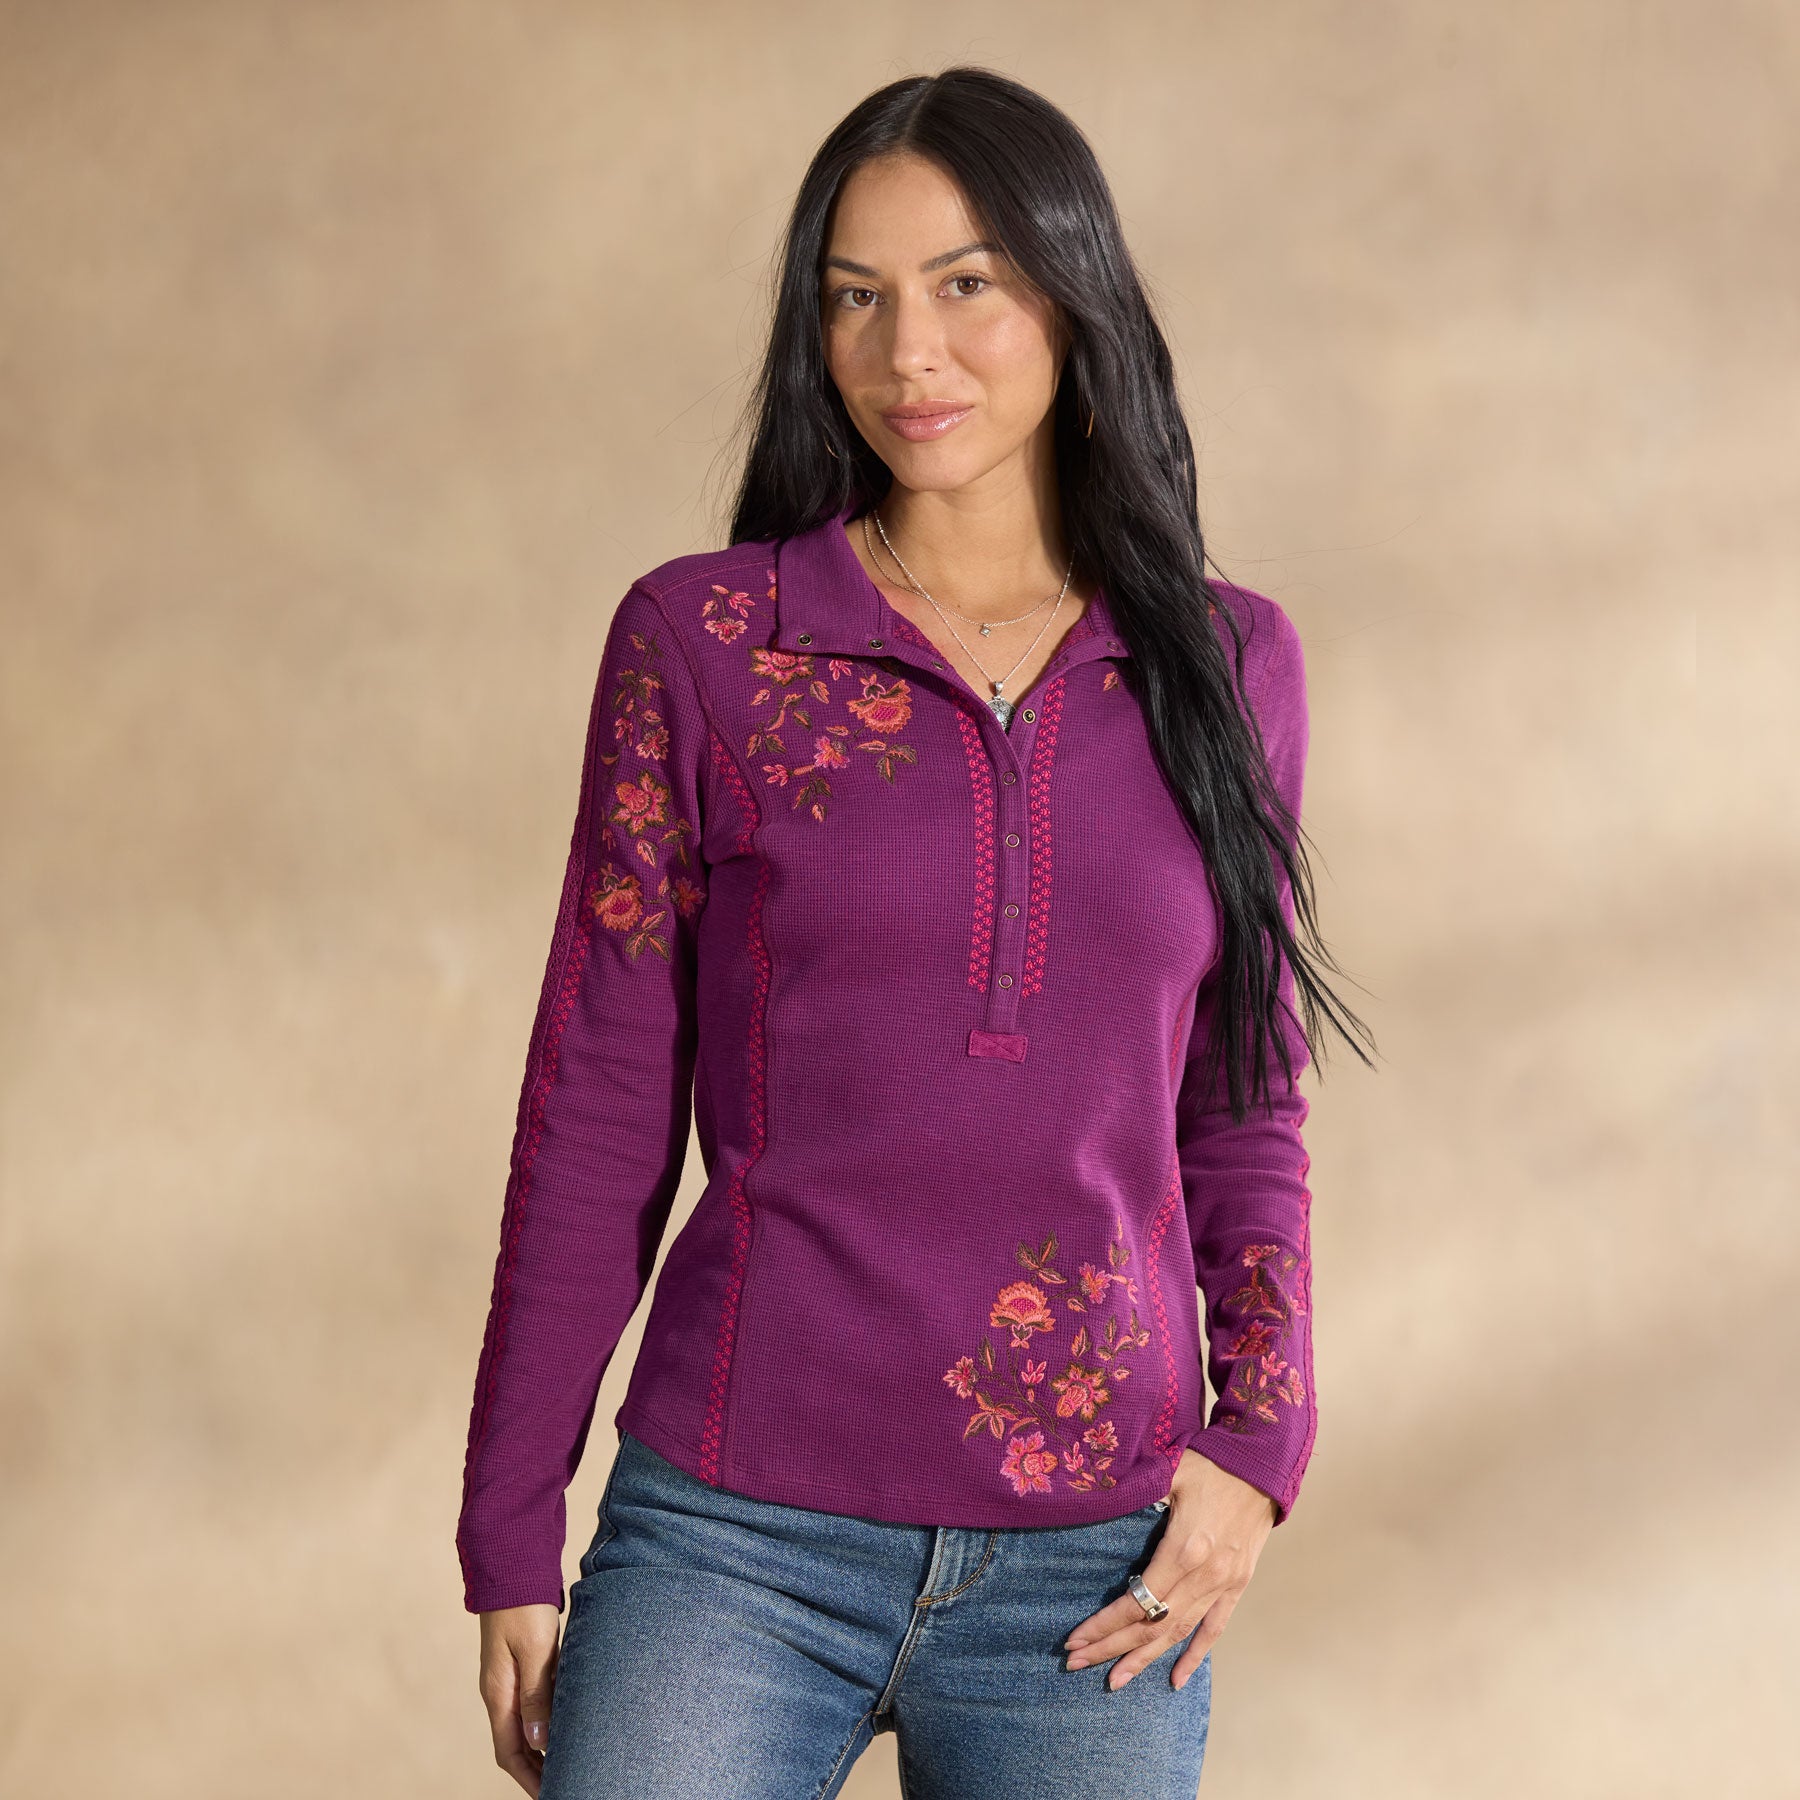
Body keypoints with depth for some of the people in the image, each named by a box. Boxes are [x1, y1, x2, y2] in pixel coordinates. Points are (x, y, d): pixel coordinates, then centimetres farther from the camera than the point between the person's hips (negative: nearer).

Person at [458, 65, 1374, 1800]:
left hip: (1098, 1576, 2)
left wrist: (1262, 1434, -2)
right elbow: (597, 1117, 1)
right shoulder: (700, 640, -1)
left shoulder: (1226, 665, 5)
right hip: (739, 1535, -1)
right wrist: (510, 1538, 2)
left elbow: (1242, 1106, 12)